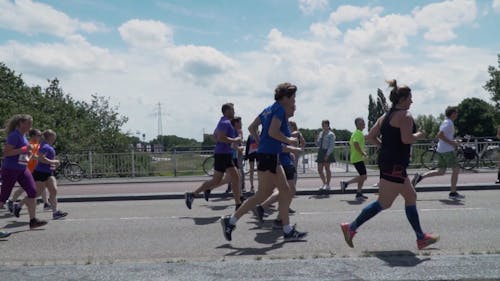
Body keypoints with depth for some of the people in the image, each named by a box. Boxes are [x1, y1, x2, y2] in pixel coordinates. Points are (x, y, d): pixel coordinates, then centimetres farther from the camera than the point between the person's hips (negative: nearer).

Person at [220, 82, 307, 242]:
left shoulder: (270, 109, 17)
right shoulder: (279, 109, -10)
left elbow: (251, 128, 18)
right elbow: (273, 132, -23)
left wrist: (261, 143, 20)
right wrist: (289, 141, -10)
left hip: (271, 157, 10)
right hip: (268, 156, -10)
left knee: (286, 191, 9)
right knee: (262, 194, -4)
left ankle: (288, 231, 13)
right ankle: (230, 221, 3)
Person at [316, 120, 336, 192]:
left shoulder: (331, 134, -5)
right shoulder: (320, 133, 15)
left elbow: (332, 145, -12)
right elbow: (318, 145, 18)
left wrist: (327, 154, -19)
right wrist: (317, 139, -3)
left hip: (327, 152, -7)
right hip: (321, 152, 7)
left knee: (327, 168, -2)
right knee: (320, 170, 5)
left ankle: (327, 185, 9)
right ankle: (324, 184, 21)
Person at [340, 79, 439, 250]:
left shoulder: (386, 116, 15)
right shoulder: (405, 115, -10)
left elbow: (370, 137, 11)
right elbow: (407, 139, -23)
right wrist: (419, 135, -4)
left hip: (386, 161, 10)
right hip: (395, 165, -10)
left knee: (411, 197, 16)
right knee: (384, 203, -5)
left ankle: (421, 238, 24)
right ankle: (351, 228, -3)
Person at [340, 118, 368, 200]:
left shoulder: (355, 133, 18)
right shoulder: (359, 133, -13)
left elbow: (351, 143, 24)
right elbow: (356, 144, -26)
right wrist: (363, 153, -18)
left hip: (355, 158, 10)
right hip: (358, 158, -10)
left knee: (362, 176, 11)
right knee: (364, 176, -10)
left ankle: (359, 194, 13)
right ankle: (346, 183, -5)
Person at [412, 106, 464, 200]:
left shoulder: (446, 122, 18)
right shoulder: (448, 123, -12)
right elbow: (440, 135, -23)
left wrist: (453, 141, 17)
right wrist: (451, 143, -19)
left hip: (441, 150, 10)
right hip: (448, 150, -10)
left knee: (440, 172, 10)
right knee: (456, 169, -3)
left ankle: (420, 176, 1)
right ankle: (453, 193, 1)